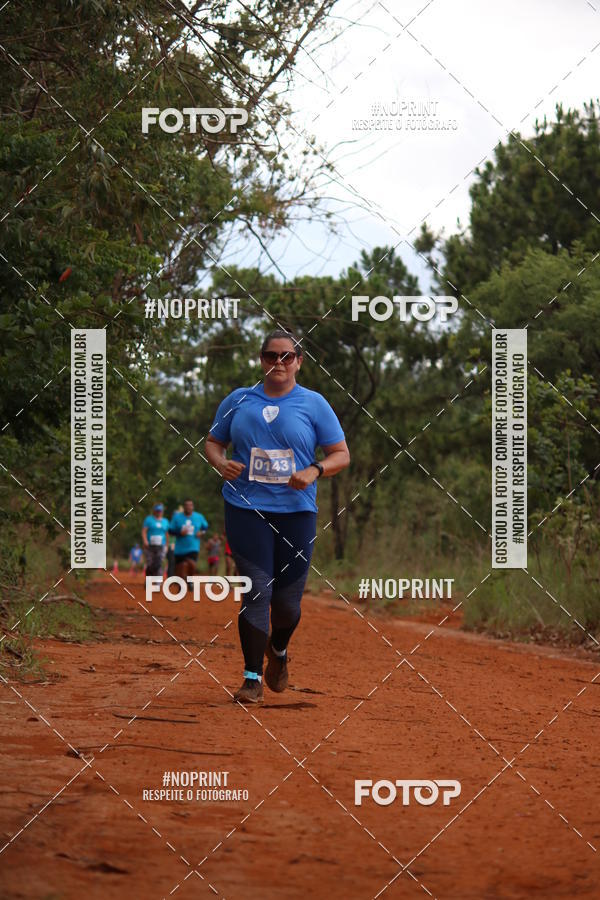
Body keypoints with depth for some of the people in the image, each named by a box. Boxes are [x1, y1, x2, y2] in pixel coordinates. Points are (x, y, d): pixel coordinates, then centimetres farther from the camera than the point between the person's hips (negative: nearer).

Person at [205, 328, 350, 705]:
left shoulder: (314, 404, 5)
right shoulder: (238, 400, 10)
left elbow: (342, 454, 6)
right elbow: (214, 441, 18)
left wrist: (314, 471, -14)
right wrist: (221, 462, -5)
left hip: (297, 510, 0)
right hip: (246, 508, 0)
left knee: (288, 599, 2)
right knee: (257, 591, -10)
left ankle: (278, 651, 34)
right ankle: (253, 677, -3)